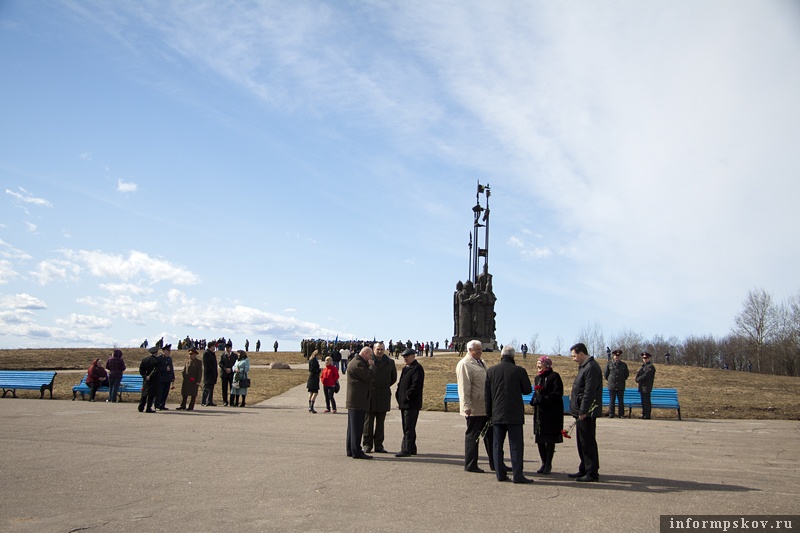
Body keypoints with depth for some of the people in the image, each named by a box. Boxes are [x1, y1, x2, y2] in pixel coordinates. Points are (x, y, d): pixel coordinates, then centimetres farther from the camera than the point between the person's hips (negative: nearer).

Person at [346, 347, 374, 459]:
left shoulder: (356, 362, 20)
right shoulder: (358, 364, -15)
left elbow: (367, 377, 22)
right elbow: (368, 377, -18)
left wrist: (369, 365, 10)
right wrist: (371, 365, -5)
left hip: (354, 401, 11)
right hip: (358, 401, -11)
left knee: (353, 427, 14)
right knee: (357, 428, -8)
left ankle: (351, 450, 19)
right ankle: (356, 452, -5)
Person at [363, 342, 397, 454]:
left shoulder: (390, 362, 9)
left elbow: (393, 378, 20)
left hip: (383, 396, 3)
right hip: (370, 395, -2)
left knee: (380, 422, 6)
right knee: (368, 421, 1)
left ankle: (378, 445, 12)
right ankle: (367, 444, 8)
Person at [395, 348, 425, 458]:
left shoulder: (417, 368, -12)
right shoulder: (405, 368, 19)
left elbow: (416, 385, -20)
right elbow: (401, 383, 24)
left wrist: (407, 396, -18)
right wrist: (398, 395, 11)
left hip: (412, 404, -10)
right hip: (404, 403, 10)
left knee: (408, 428, -8)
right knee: (407, 427, 14)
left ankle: (406, 450, -6)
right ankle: (412, 449, 21)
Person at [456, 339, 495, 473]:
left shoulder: (481, 363, 16)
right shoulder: (464, 364, -12)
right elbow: (464, 388, -18)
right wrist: (467, 406, -23)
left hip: (486, 407, 9)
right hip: (474, 408, -9)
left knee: (491, 435, 13)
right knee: (472, 435, 1)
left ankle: (495, 463, 21)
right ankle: (470, 465, 10)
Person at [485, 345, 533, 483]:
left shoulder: (490, 371, 2)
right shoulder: (519, 371, -8)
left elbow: (487, 394, 6)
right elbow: (527, 390, 2)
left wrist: (489, 412, 14)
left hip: (497, 415, 3)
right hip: (514, 414, -3)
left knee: (497, 445, 9)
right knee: (516, 445, 1)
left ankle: (500, 473, 10)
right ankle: (517, 475, -1)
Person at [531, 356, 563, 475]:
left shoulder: (554, 376, -7)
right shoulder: (537, 378, 15)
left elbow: (558, 393, -14)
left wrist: (543, 399, -19)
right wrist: (534, 400, 1)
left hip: (552, 412, -6)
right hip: (539, 412, 7)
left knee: (550, 439, 0)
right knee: (540, 439, 7)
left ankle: (548, 464, 10)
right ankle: (544, 463, 17)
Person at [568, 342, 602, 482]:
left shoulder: (591, 368, -17)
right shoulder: (585, 366, 16)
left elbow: (589, 392, -22)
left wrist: (583, 411, -22)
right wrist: (574, 393, 9)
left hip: (586, 413, -10)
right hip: (582, 412, 10)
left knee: (588, 443, -4)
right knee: (582, 442, 16)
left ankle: (592, 473, 3)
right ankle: (584, 469, 25)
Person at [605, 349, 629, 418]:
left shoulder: (624, 364, 9)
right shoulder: (609, 364, 6)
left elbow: (626, 375, 18)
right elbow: (605, 374, 13)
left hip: (621, 387, 1)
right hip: (612, 386, -1)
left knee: (621, 401, 2)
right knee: (611, 402, 0)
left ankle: (621, 415, 8)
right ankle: (611, 415, 5)